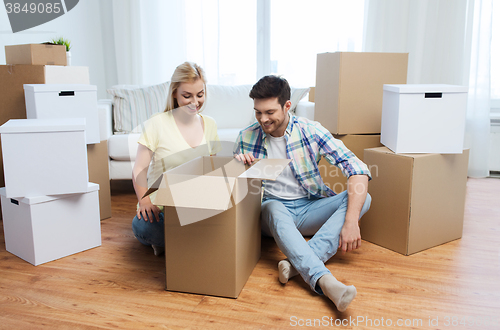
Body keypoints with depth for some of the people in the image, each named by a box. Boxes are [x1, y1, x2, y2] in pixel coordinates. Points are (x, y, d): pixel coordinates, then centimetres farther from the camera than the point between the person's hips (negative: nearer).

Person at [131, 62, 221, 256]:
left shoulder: (209, 125, 11)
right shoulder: (157, 123, -5)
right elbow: (139, 170, -8)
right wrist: (145, 202, -24)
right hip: (160, 206, -4)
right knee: (142, 225, -36)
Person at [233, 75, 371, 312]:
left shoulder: (311, 131, -8)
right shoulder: (246, 138, -3)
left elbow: (358, 170, -16)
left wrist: (351, 221, -28)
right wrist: (238, 165, -18)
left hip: (310, 209, 1)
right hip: (272, 211, -1)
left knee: (363, 198, -22)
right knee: (274, 208, -36)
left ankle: (297, 264, -37)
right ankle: (324, 281, -51)